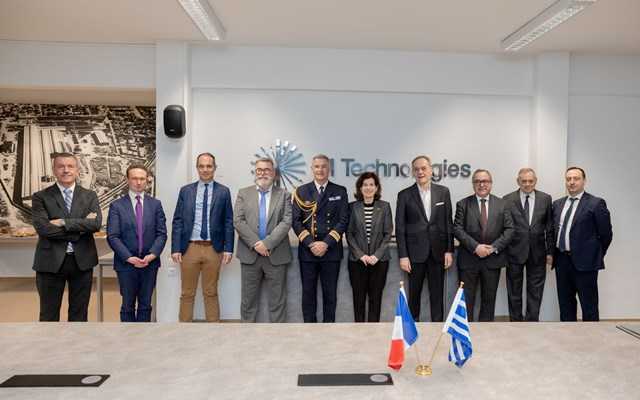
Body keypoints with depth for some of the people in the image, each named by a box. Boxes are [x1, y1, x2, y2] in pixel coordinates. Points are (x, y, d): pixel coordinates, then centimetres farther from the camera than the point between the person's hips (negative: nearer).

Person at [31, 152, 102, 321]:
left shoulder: (90, 196, 5)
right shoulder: (40, 197, 0)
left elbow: (96, 224, -11)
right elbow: (43, 228, -15)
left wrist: (63, 222, -16)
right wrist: (81, 227, -14)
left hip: (82, 261, 2)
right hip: (51, 262, -1)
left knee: (79, 313, 13)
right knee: (49, 314, 11)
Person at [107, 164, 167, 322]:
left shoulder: (155, 204, 5)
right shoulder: (117, 206, -1)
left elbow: (161, 233, 2)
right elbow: (112, 236, -6)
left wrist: (152, 254, -13)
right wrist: (129, 258, -16)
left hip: (150, 263, 2)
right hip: (126, 264, -1)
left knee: (145, 305, 11)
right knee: (128, 306, 10)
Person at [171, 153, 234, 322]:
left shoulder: (223, 191, 3)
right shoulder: (186, 190, 6)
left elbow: (228, 222, 2)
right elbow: (177, 221, 3)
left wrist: (228, 249, -4)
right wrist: (175, 249, -4)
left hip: (213, 249, 0)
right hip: (189, 248, 1)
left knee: (211, 293, 11)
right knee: (187, 294, 9)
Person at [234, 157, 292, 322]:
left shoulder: (284, 195, 6)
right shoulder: (244, 193, 8)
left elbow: (286, 222, -5)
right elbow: (238, 221, -2)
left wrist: (267, 243, -16)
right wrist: (255, 244, -12)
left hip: (276, 256, -1)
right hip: (249, 254, 1)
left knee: (278, 301, 5)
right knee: (248, 300, 9)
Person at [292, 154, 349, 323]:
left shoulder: (340, 191, 6)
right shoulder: (301, 191, 7)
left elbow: (343, 220, -1)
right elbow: (296, 221, 1)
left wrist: (326, 243, -12)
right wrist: (311, 243, -11)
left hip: (331, 250, 0)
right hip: (307, 250, 1)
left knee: (330, 294, 6)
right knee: (308, 293, 7)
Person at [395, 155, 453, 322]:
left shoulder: (443, 192, 4)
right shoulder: (404, 195, -1)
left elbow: (448, 223, 6)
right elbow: (400, 227, -2)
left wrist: (449, 250, 0)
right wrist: (403, 255, -7)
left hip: (438, 252, 1)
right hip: (415, 252, -1)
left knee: (437, 294, 9)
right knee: (414, 294, 9)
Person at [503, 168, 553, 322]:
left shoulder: (545, 199, 3)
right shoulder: (507, 200, -2)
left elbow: (550, 228, 4)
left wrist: (550, 251, 1)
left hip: (537, 253, 1)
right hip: (515, 252, -1)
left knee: (535, 292, 8)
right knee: (514, 293, 10)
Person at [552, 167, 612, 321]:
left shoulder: (596, 203, -5)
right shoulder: (557, 204, 12)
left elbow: (606, 234, -3)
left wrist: (596, 255, 3)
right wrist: (554, 253, 11)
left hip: (584, 261, -5)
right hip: (561, 260, 6)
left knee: (589, 306, 3)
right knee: (565, 304, 14)